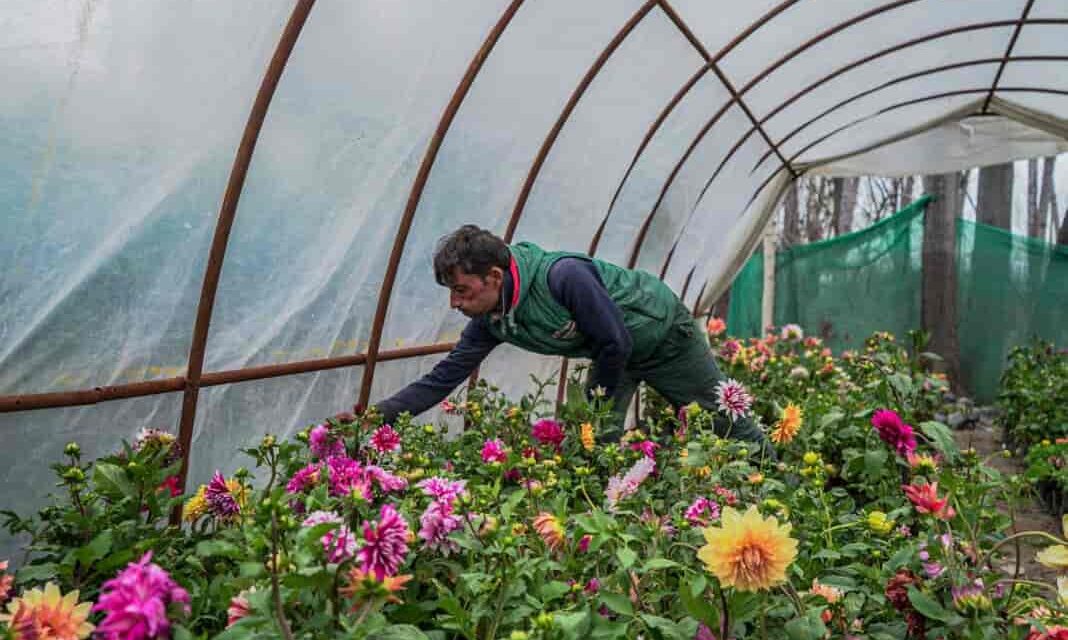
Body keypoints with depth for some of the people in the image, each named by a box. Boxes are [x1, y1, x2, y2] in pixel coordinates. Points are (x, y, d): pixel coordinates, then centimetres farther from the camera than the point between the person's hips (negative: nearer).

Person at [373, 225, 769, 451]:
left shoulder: (564, 276, -40)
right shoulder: (489, 321, -17)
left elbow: (617, 344, -32)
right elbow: (443, 379, -14)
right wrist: (376, 415, -23)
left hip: (663, 332, -5)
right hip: (616, 354, 6)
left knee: (725, 421, 11)